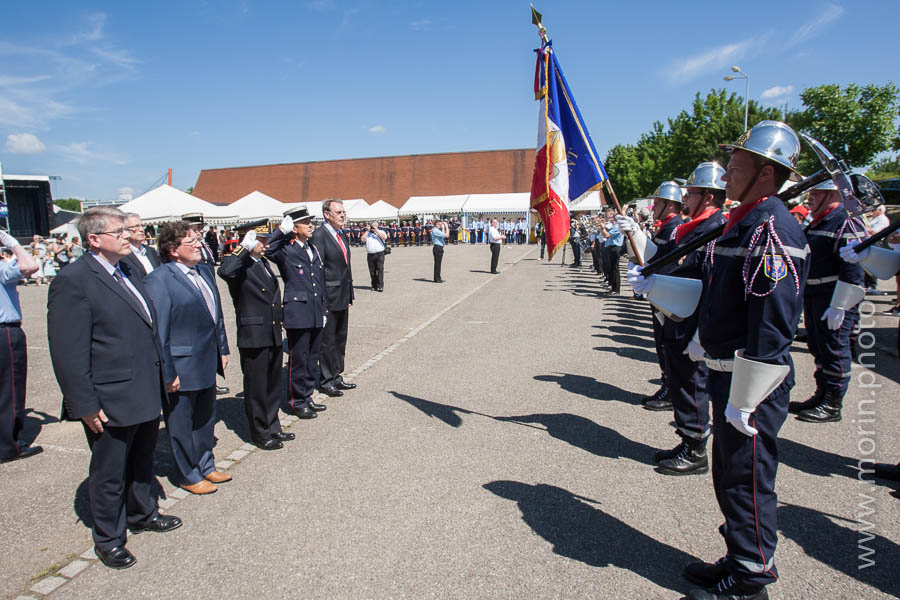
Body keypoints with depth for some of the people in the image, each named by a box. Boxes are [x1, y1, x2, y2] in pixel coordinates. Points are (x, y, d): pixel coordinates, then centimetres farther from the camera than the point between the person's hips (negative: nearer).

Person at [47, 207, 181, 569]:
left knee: (142, 461, 25)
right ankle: (108, 540, 30)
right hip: (110, 402, -8)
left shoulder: (126, 271, 9)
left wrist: (160, 376, 18)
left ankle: (142, 514, 45)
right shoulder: (73, 281, -18)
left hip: (146, 394, 8)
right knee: (109, 474, 11)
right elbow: (68, 353, -19)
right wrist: (86, 406, -19)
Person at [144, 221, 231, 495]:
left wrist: (222, 349, 13)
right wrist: (167, 374, -19)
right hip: (181, 369, -8)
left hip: (208, 363, 8)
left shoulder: (204, 270, 7)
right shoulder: (158, 280, -18)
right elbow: (158, 332, -20)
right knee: (182, 425, 11)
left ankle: (206, 466, 40)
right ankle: (190, 476, 29)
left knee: (205, 419, 23)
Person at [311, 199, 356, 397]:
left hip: (343, 298, 8)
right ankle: (326, 381, 14)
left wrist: (349, 297, 15)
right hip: (329, 298, -8)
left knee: (340, 338, 16)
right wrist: (322, 301, -20)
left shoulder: (342, 236, 14)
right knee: (327, 340, 2)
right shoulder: (319, 235, -13)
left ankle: (336, 376, 28)